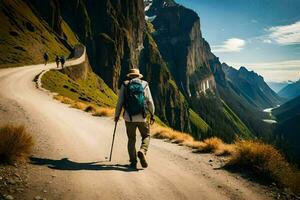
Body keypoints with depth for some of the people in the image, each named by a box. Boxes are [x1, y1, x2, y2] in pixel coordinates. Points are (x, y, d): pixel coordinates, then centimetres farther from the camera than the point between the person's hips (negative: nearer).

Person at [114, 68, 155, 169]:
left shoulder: (124, 85, 7)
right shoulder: (144, 84, 8)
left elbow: (120, 102, 5)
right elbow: (150, 101, 4)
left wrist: (116, 115, 15)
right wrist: (152, 115, 12)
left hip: (129, 117, 1)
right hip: (142, 117, -1)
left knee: (131, 139, 11)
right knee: (146, 136, 15)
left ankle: (133, 161, 8)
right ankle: (142, 151, -12)